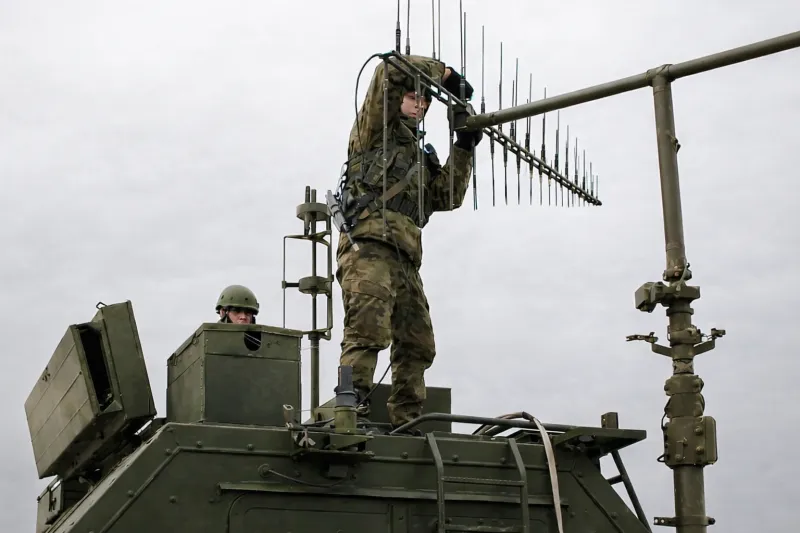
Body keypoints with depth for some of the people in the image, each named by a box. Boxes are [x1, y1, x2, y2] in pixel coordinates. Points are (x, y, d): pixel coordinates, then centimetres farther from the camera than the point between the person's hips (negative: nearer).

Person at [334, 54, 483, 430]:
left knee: (417, 347, 3)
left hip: (405, 262, 8)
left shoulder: (422, 156, 30)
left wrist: (463, 148, 11)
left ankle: (406, 425, 7)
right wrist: (444, 73, 7)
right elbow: (390, 69, -1)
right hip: (368, 248, -7)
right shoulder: (375, 130, 12)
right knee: (368, 333, -21)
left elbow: (446, 198, 16)